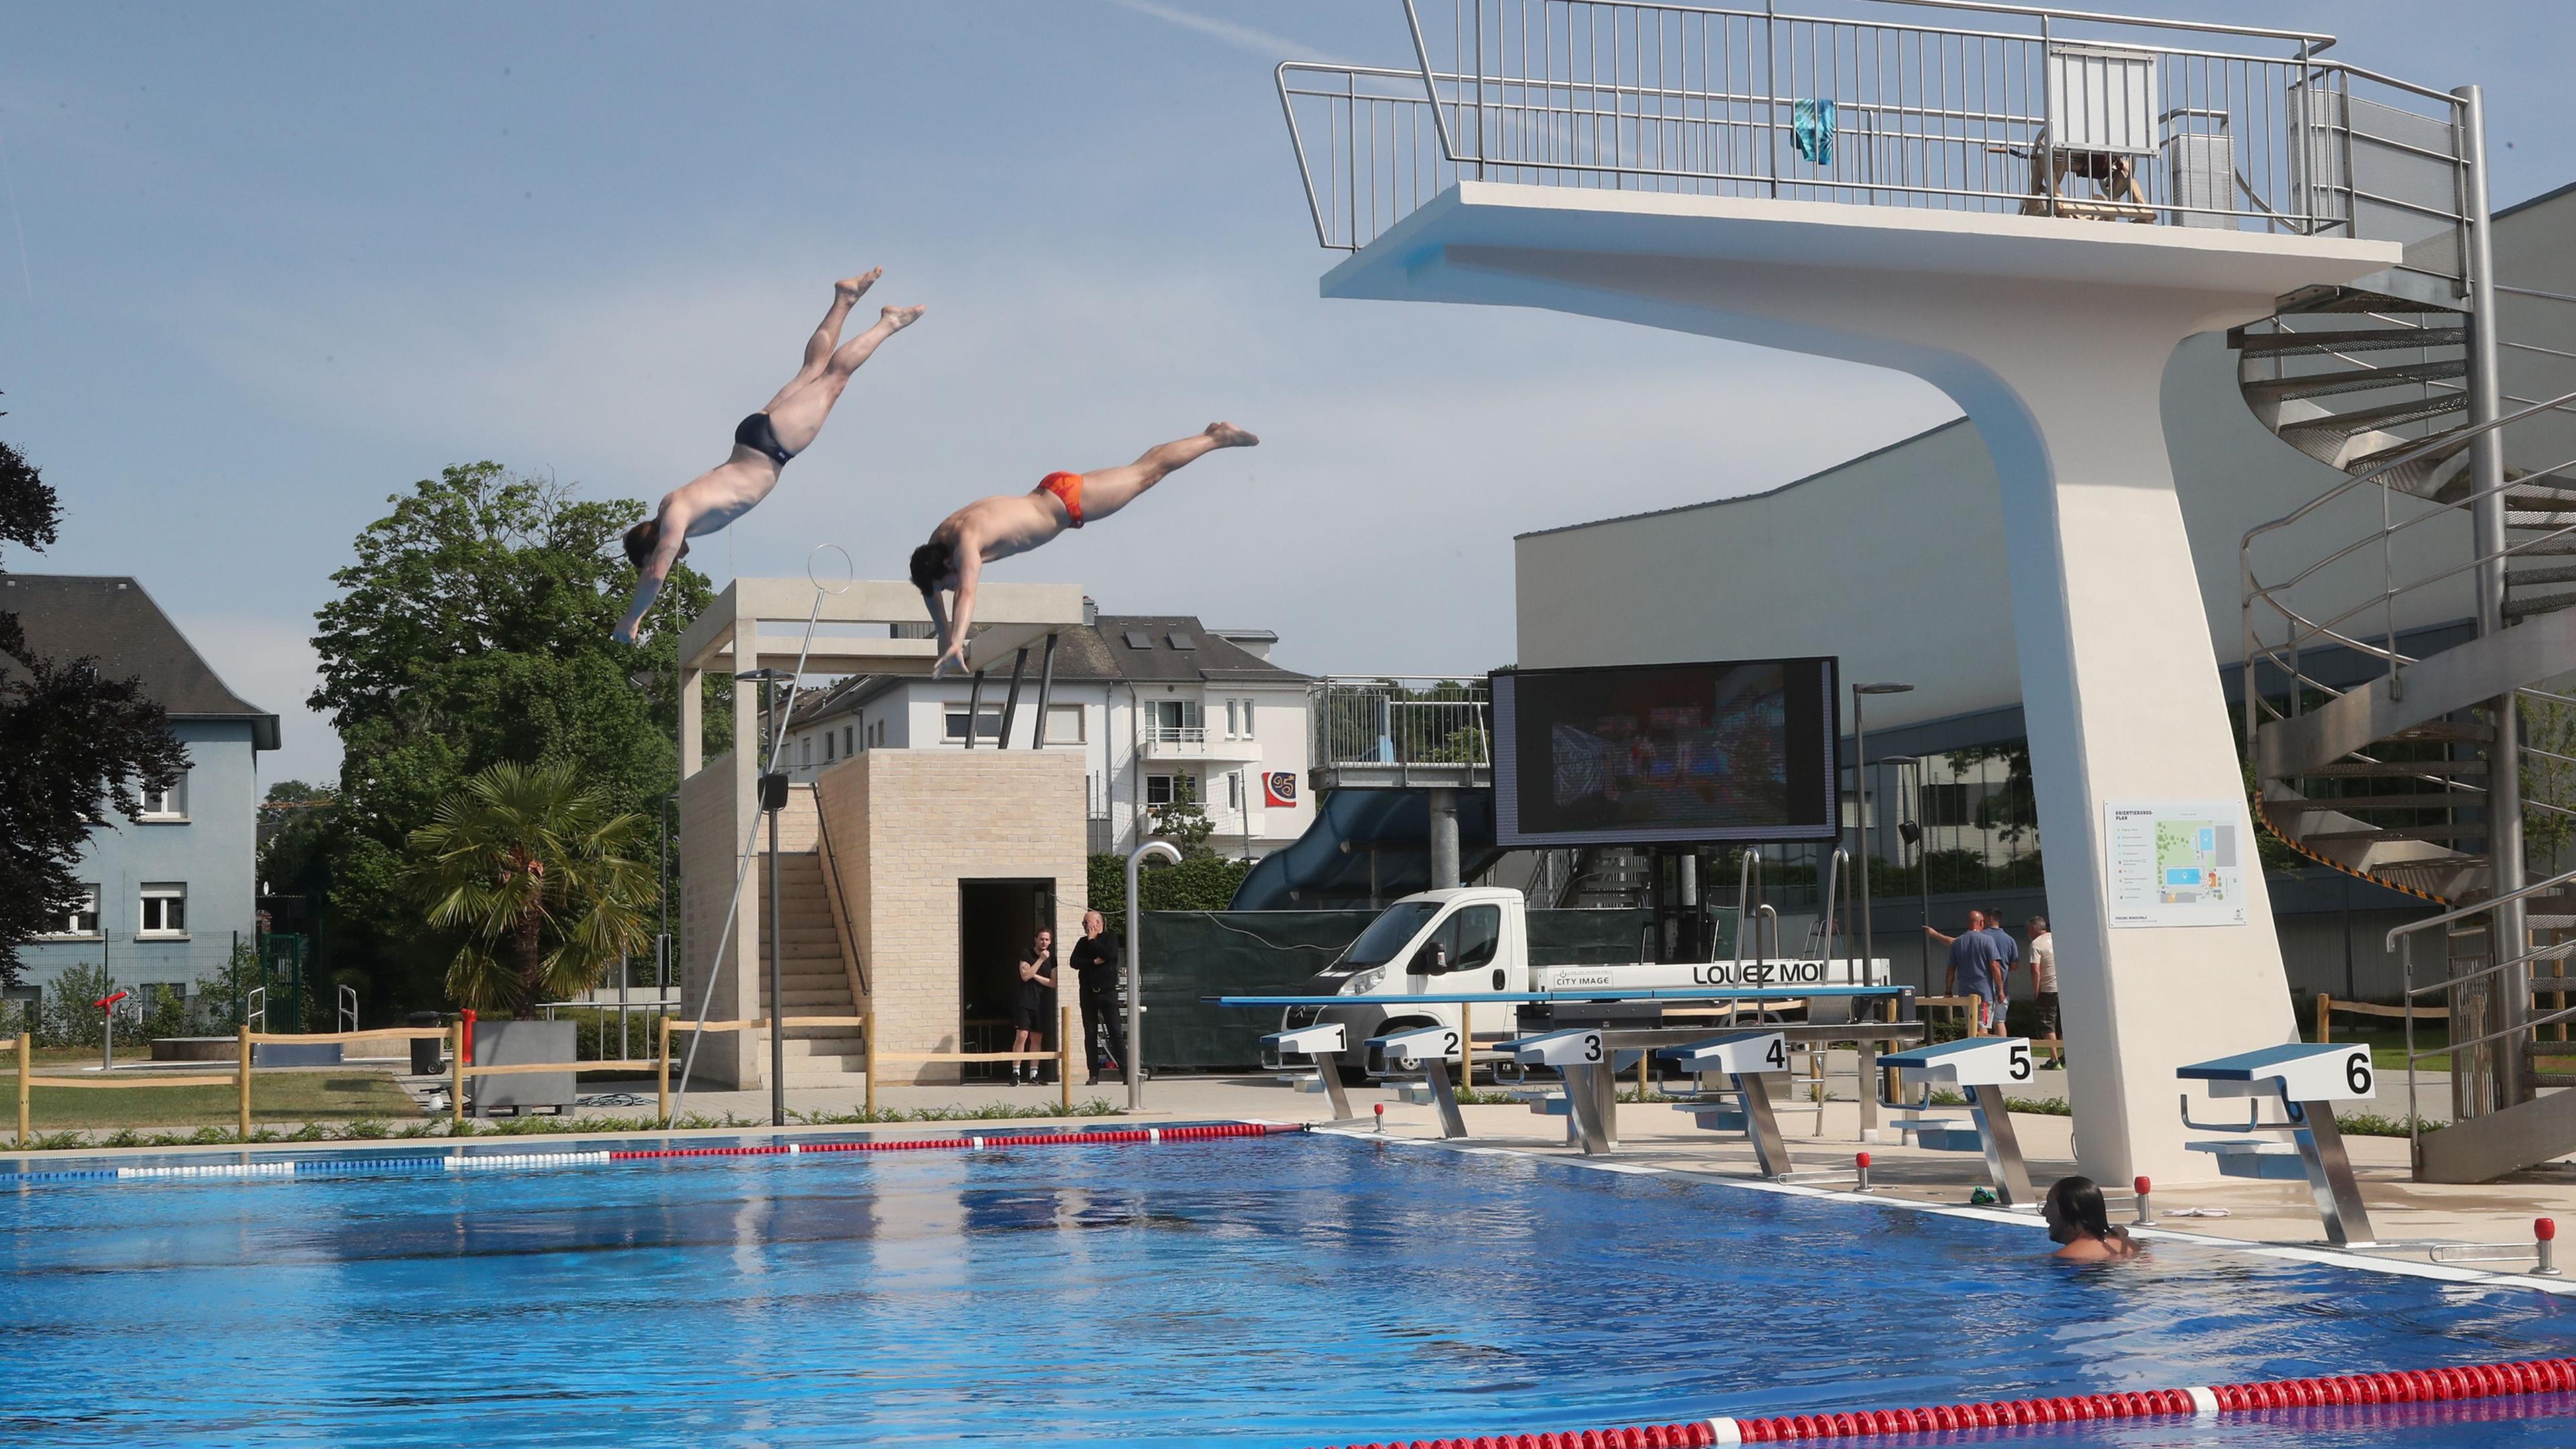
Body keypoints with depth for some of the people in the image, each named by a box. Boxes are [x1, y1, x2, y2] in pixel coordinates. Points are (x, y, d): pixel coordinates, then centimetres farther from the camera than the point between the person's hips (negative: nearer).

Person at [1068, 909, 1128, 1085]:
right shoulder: (1082, 943, 15)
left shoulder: (1110, 939, 4)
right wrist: (1094, 962, -11)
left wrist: (1092, 940, -5)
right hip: (1088, 992, 4)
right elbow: (1075, 962, 2)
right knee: (1090, 1034, 2)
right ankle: (1094, 1074, 5)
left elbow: (1109, 954, -16)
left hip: (1107, 991, -4)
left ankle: (1124, 1071, -8)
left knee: (1116, 1032, -7)